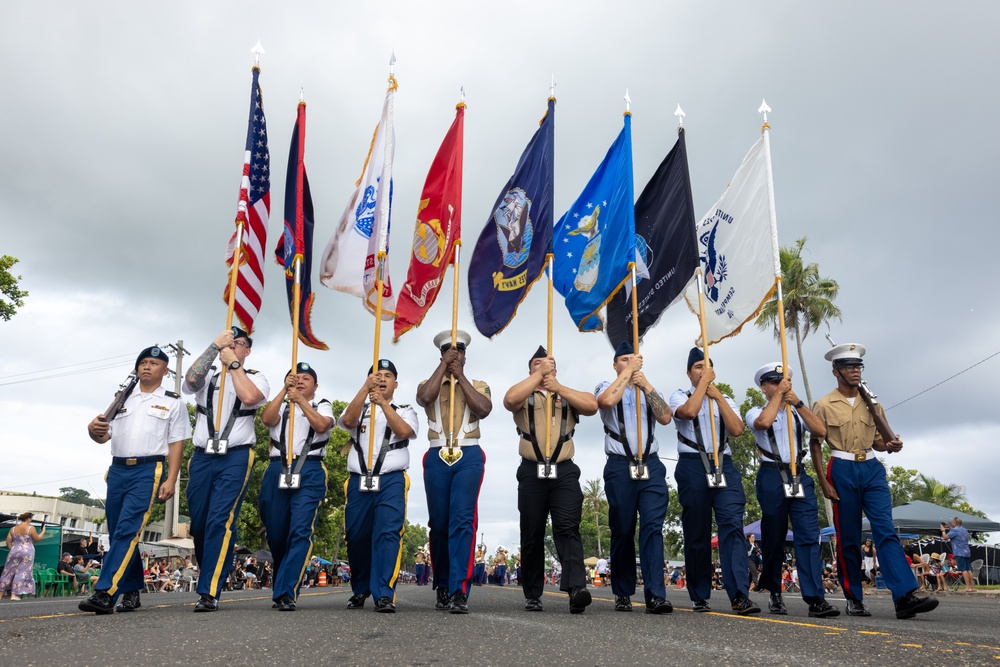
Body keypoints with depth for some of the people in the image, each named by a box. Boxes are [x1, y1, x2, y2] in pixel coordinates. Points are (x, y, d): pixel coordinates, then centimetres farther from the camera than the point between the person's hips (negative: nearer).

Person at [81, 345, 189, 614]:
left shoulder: (173, 403, 6)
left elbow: (176, 444, 0)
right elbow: (104, 435, 16)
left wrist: (171, 480, -9)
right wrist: (93, 430, -9)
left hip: (148, 470, -5)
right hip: (117, 470, 5)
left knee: (127, 531, -15)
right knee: (118, 533, 8)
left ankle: (105, 594, -18)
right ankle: (132, 591, 20)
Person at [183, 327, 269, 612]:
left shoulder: (256, 378, 9)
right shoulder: (207, 377, 16)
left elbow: (250, 397, -14)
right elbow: (190, 380, -8)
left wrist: (232, 363, -6)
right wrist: (214, 346, -6)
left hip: (236, 458, -4)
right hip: (202, 457, 4)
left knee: (221, 521, -13)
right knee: (199, 522, 7)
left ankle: (209, 593, -12)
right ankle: (212, 576, 26)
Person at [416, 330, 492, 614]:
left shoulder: (478, 385, 14)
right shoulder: (429, 384, 15)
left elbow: (483, 409, -7)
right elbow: (423, 398, -10)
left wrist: (460, 376, -4)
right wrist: (443, 366, -4)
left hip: (469, 456, -1)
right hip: (437, 457, 2)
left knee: (462, 520, -14)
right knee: (438, 523, 5)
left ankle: (459, 590, -16)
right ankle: (442, 586, 19)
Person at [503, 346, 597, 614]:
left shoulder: (568, 396, 16)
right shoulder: (525, 397, 11)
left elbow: (592, 405, -5)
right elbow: (509, 399, -14)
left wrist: (559, 387, -8)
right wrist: (539, 374, -8)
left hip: (565, 472, 0)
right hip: (532, 472, 0)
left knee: (568, 529, -14)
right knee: (532, 535, 5)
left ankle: (577, 588, -24)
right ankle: (532, 595, 15)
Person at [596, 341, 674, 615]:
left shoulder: (650, 390, 19)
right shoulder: (606, 387, 10)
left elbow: (665, 417, 1)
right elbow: (608, 400, -16)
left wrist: (645, 384, -4)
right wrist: (628, 371, -6)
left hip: (651, 465, 2)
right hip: (620, 467, -2)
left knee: (653, 527, -10)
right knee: (622, 532, 4)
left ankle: (655, 595, -14)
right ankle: (623, 594, 15)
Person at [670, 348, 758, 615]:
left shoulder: (725, 400, 19)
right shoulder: (680, 396, 10)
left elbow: (737, 429, 1)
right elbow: (689, 411, -15)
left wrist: (717, 396, -2)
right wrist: (704, 381, -5)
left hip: (724, 465, 3)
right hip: (693, 466, -2)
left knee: (732, 526, -13)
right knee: (697, 534, 2)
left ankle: (739, 595, -17)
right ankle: (699, 597, 12)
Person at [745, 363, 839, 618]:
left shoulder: (797, 412, 17)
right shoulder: (756, 412, 7)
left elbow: (821, 430, 0)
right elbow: (763, 422, -18)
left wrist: (797, 402, -6)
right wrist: (780, 393, -8)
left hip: (799, 475, 3)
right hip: (771, 477, -3)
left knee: (809, 536, -9)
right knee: (774, 539, 4)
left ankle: (816, 599, -13)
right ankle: (775, 594, 18)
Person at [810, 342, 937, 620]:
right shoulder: (825, 405, 0)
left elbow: (877, 440, 17)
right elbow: (815, 444, 0)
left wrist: (890, 446, -7)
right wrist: (823, 481, -8)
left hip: (872, 469, 3)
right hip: (842, 471, -3)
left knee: (886, 531, -10)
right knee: (848, 538, 4)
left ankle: (905, 596, -16)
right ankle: (854, 599, 13)